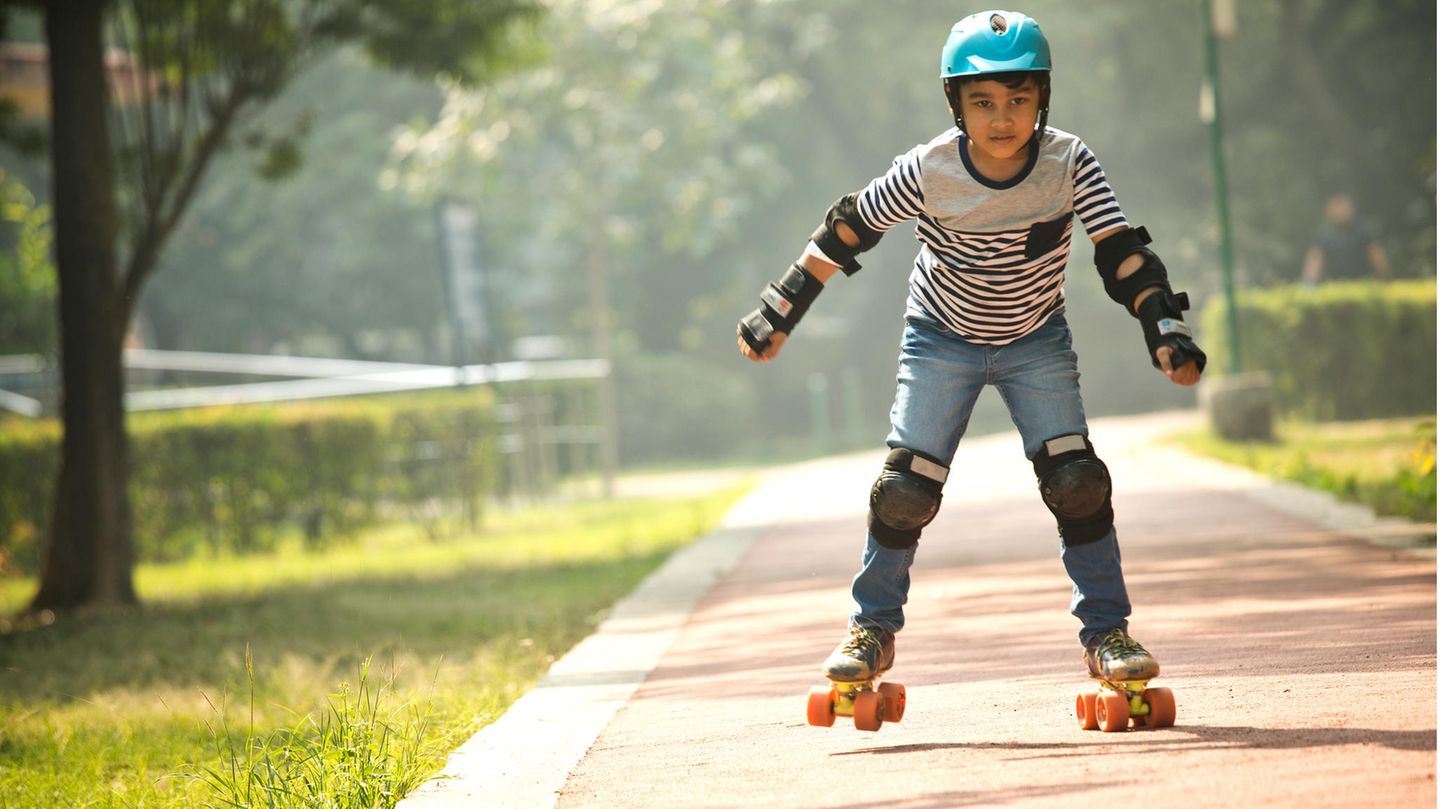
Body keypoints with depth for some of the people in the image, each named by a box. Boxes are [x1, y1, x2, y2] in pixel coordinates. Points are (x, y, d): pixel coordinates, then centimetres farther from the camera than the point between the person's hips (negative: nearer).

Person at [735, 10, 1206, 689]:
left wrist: (1164, 327, -35)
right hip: (942, 338, -1)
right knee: (905, 489, -7)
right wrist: (780, 310, -9)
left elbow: (1120, 251, -21)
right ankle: (872, 629, 12)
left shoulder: (1069, 163, -23)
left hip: (1036, 340, 1)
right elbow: (847, 228, -12)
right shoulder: (929, 172, -25)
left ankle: (1106, 632, 1)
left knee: (1076, 481, -13)